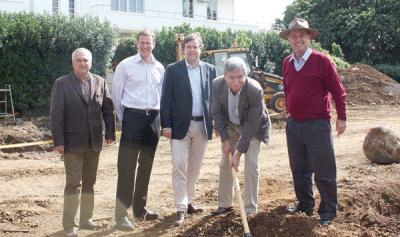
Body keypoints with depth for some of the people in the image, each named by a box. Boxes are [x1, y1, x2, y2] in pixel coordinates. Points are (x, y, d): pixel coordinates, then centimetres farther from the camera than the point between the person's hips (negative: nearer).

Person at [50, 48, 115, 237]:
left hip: (94, 141, 4)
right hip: (73, 141, -4)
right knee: (74, 183, -3)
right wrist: (58, 141, -13)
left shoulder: (100, 82, 6)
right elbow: (56, 114, -8)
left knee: (89, 182, 12)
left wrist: (110, 133, 1)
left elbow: (108, 109, 7)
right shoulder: (61, 83, -4)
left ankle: (86, 219, 23)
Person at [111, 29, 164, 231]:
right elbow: (116, 94, 0)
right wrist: (123, 119, 1)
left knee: (146, 165, 12)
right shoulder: (125, 65, -4)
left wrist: (158, 117, 11)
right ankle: (121, 213, -4)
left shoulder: (159, 68, 8)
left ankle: (140, 207, 25)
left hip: (153, 118, 5)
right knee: (127, 166, -7)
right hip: (133, 116, -5)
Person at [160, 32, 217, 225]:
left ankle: (189, 201, 25)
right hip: (180, 125, -3)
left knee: (194, 167, 12)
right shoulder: (173, 69, -1)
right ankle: (181, 208, -2)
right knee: (179, 167, -6)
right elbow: (166, 99, -3)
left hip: (202, 125, 3)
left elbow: (214, 96, 10)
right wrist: (166, 125, -9)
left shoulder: (210, 70, 8)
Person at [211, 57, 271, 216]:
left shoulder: (255, 90, -35)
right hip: (230, 126, 4)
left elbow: (251, 124, -30)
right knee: (225, 163, 7)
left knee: (251, 164, -11)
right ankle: (225, 204, 23)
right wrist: (225, 140, -15)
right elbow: (217, 113, -11)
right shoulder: (217, 85, -23)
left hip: (253, 127, -4)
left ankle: (250, 209, 1)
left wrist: (239, 152, -28)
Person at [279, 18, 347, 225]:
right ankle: (305, 205, 30)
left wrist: (341, 117, -9)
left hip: (318, 124, -6)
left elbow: (338, 90, -8)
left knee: (324, 171, 0)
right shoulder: (287, 63, 7)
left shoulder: (321, 60, -9)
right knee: (299, 169, 15)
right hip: (294, 124, 6)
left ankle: (328, 211, 11)